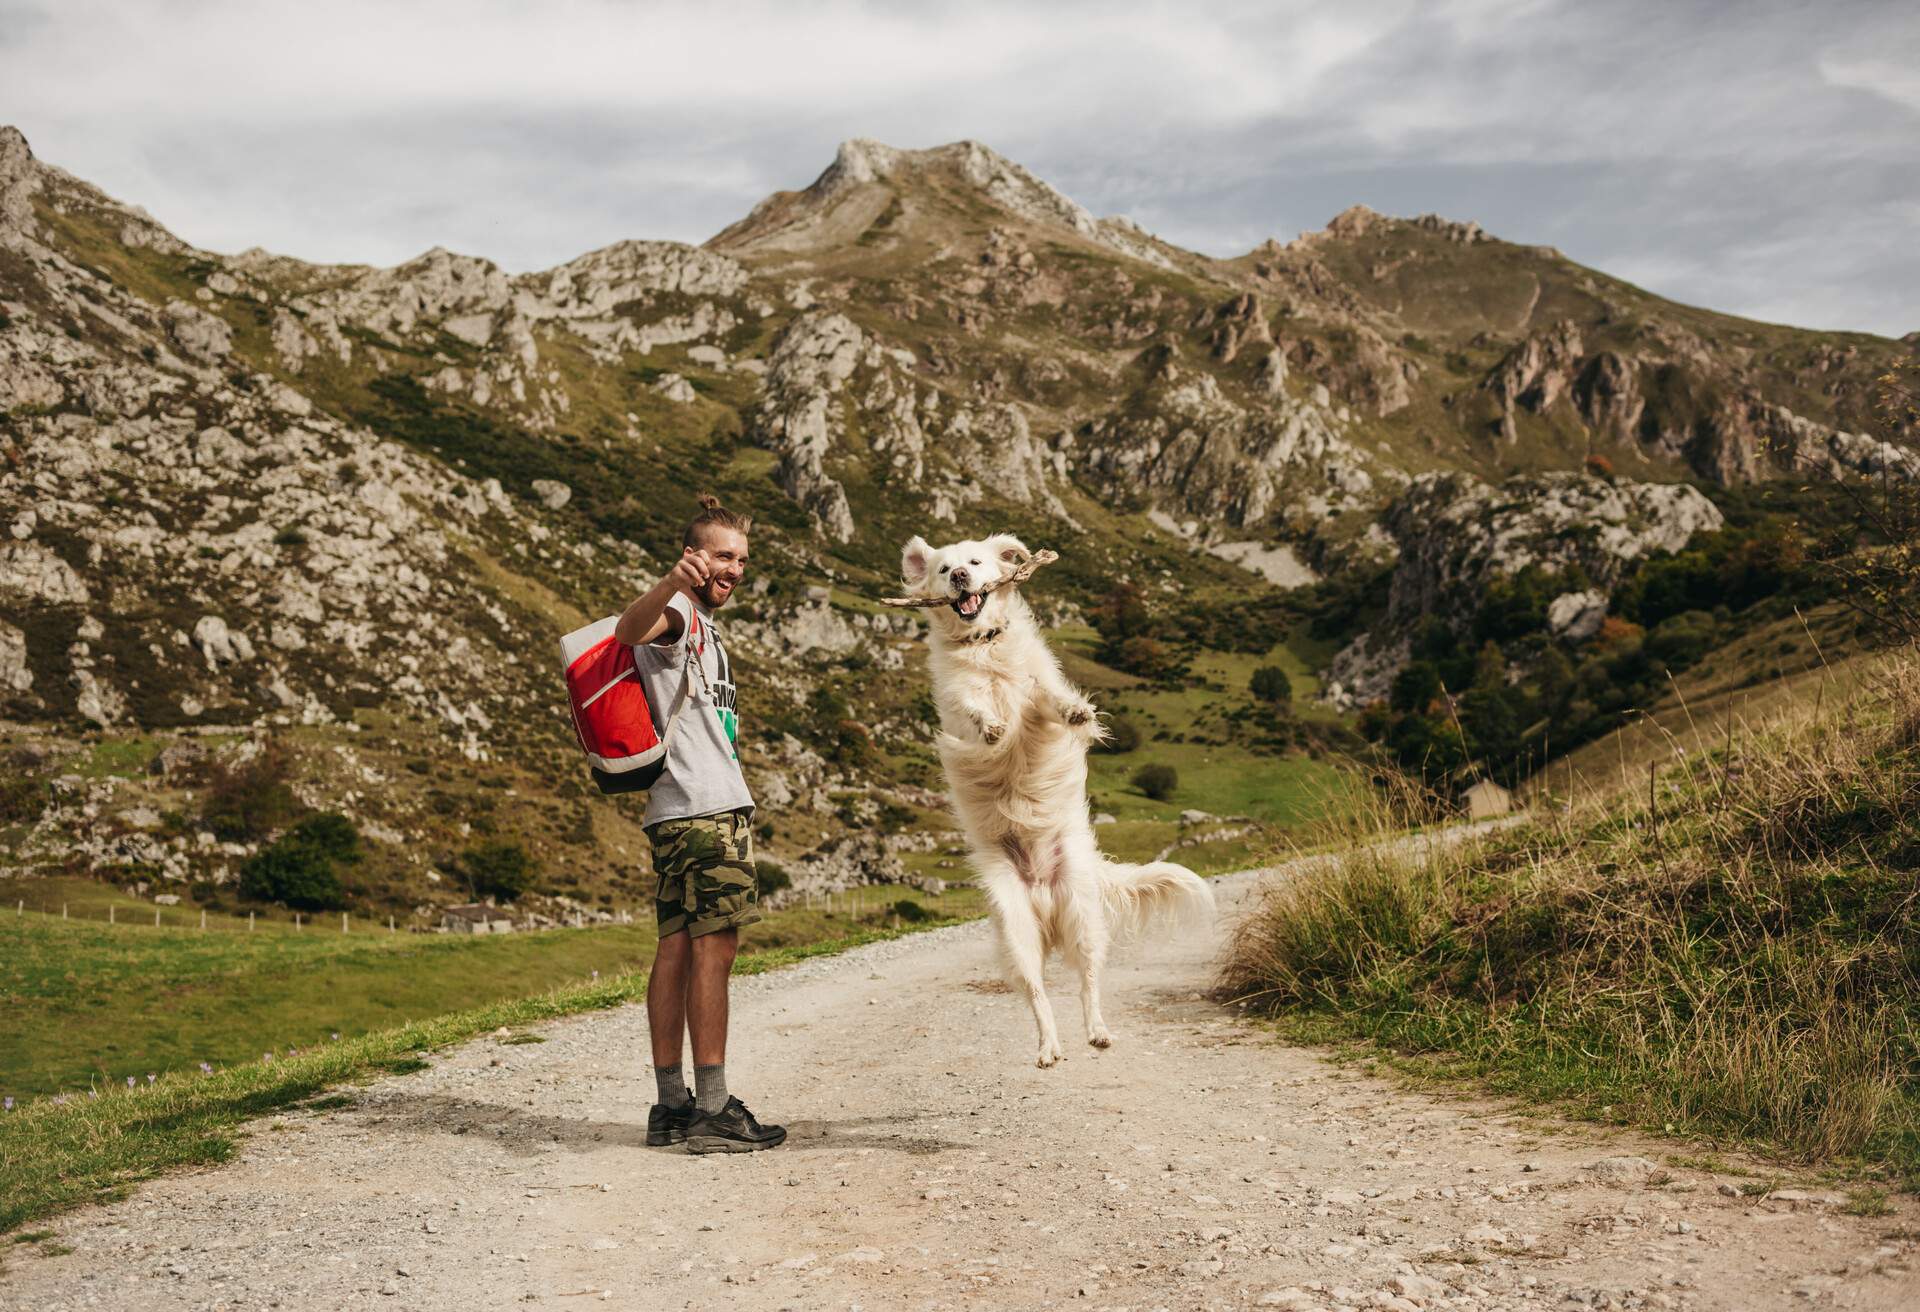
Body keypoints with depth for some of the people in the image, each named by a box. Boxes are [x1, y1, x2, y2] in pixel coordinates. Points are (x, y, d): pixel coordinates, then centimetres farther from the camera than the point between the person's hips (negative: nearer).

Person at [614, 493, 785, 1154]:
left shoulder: (703, 626, 25)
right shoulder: (677, 614, -7)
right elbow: (630, 628, -33)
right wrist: (672, 583, -51)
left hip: (683, 813, 10)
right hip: (708, 808, -10)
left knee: (678, 948, 8)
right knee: (714, 948, -11)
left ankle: (672, 1105, 10)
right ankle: (712, 1111, -12)